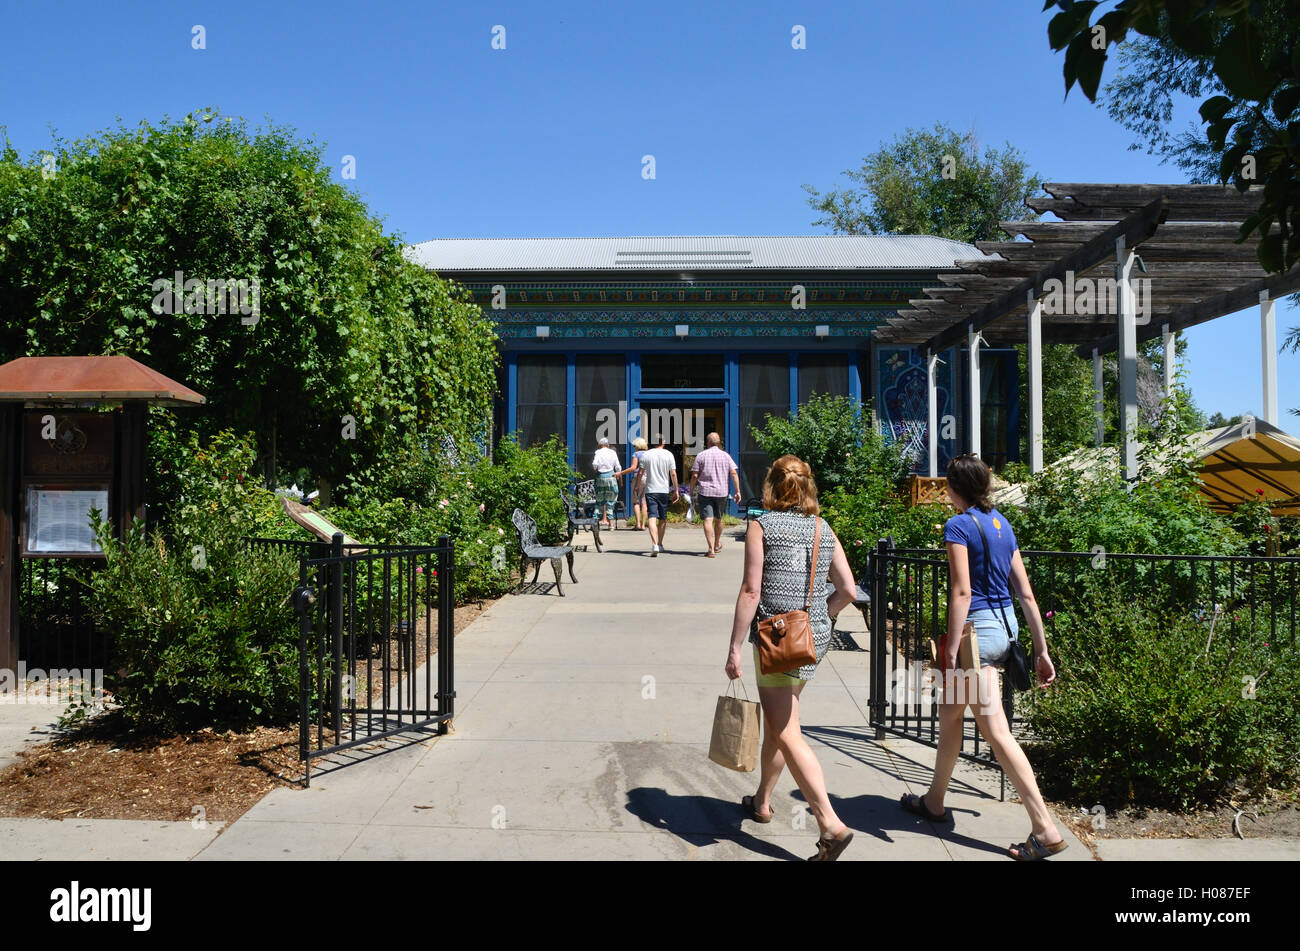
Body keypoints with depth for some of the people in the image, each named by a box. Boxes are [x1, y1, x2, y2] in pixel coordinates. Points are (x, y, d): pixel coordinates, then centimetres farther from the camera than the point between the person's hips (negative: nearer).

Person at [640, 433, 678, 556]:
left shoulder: (646, 455, 2)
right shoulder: (669, 455, 0)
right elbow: (673, 474, -2)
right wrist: (676, 491, 4)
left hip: (650, 490, -1)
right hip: (664, 490, 1)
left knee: (652, 518, -8)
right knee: (663, 519, 15)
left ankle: (654, 545, -23)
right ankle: (660, 544, 25)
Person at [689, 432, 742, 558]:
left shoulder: (701, 456, 2)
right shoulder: (725, 455, 7)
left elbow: (694, 476, -2)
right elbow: (734, 473, -1)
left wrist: (691, 492, 6)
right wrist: (737, 491, 0)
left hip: (705, 492, -3)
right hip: (721, 493, 3)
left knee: (707, 520, -7)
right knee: (718, 520, 20)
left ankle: (711, 548, -18)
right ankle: (717, 544, 37)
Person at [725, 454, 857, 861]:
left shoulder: (762, 525, -6)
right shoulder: (823, 529, 9)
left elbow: (751, 591, -12)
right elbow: (847, 590, 6)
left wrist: (734, 647, -8)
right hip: (815, 639, 7)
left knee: (787, 734, -3)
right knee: (775, 719, 22)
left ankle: (831, 824, -10)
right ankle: (762, 801, 36)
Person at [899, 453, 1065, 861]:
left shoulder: (958, 525, -12)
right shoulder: (1002, 524, 11)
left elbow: (962, 592, -20)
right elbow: (1025, 593, 9)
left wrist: (950, 654, -18)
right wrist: (1041, 650, 12)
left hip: (978, 628, -9)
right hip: (1006, 626, 9)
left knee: (996, 731, -1)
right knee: (949, 714, 18)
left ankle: (1046, 830, 6)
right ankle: (934, 802, 30)